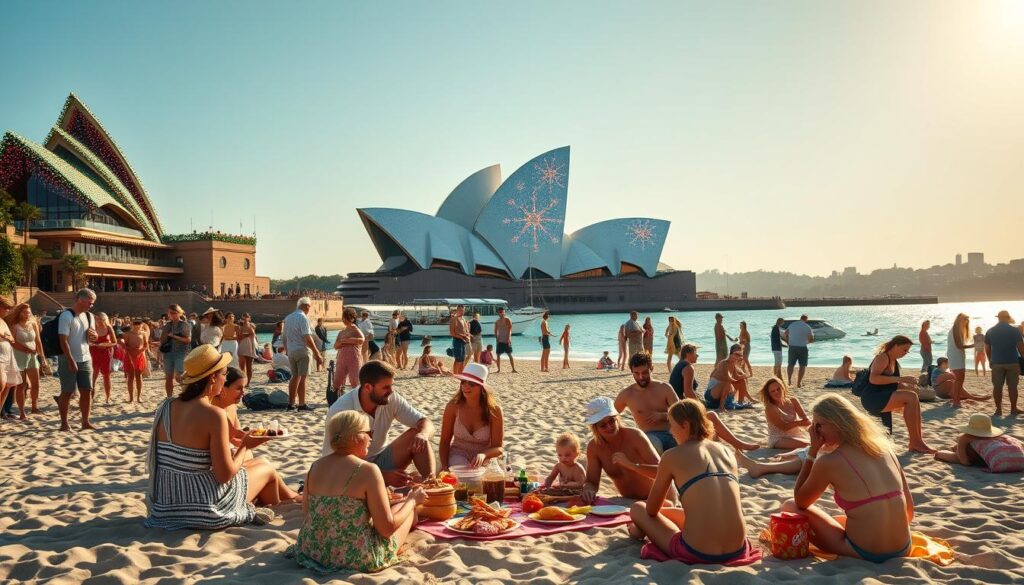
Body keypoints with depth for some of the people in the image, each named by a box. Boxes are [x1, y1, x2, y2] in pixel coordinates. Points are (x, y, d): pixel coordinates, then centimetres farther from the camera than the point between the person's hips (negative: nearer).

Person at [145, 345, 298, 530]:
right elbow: (225, 475, -20)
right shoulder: (214, 415, -22)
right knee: (266, 467, 20)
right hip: (206, 513, -7)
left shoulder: (165, 407, -1)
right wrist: (244, 446, -3)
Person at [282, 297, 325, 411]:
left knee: (295, 376, 15)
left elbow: (284, 336, 16)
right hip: (302, 350, -7)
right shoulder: (303, 318, -12)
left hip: (291, 351, 7)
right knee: (302, 377, -3)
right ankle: (302, 405, -1)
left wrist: (287, 350, 25)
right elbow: (308, 338, -18)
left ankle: (291, 403, 17)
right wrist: (317, 352, -16)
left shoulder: (288, 318, 13)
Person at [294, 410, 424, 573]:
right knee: (409, 507, 17)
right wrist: (412, 500, 2)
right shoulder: (367, 470, -18)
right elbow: (387, 528, -16)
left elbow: (307, 516, 10)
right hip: (356, 559, -7)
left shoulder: (315, 466, 1)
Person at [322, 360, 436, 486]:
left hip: (380, 460, 5)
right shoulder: (340, 411, -24)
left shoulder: (391, 399, -11)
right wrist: (382, 476, -30)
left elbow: (426, 423, -10)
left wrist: (422, 435, -36)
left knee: (417, 435, -18)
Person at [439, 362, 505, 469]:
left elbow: (499, 448, -12)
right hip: (458, 455, -1)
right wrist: (444, 467, -16)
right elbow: (445, 441, -2)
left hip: (484, 460, 1)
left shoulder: (494, 410, -14)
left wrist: (483, 455, -34)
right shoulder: (453, 406, -11)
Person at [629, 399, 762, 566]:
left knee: (638, 508, 19)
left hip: (697, 554, -6)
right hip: (737, 550, 6)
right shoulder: (727, 452, 13)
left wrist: (640, 526, 34)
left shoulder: (672, 456, -1)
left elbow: (651, 510, 9)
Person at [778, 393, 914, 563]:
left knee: (789, 507, 10)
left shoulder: (829, 461, -12)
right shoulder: (884, 448, 3)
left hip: (863, 553, -6)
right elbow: (909, 509, 10)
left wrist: (812, 451, 0)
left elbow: (800, 502, 4)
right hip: (903, 550, 6)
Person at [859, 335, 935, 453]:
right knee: (911, 397, -22)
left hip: (884, 398, 9)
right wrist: (899, 379, -28)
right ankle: (915, 443, -19)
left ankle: (917, 441, -9)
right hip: (872, 398, -9)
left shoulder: (894, 361, 17)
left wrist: (908, 385, 2)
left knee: (913, 397, -8)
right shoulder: (883, 357, -10)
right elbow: (873, 379, -25)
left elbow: (892, 384, 22)